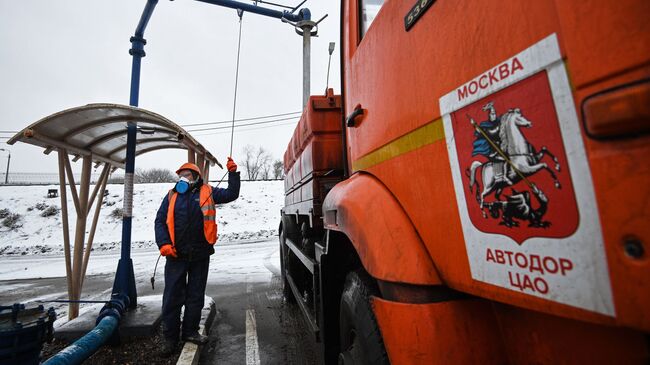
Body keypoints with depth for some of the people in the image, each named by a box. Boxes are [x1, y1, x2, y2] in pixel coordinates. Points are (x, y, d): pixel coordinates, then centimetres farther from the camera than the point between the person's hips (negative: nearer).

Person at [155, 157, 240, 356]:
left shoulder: (207, 192, 5)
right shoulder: (172, 195, 8)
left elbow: (231, 194, 2)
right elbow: (160, 221, 5)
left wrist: (233, 173, -6)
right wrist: (164, 244, -8)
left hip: (200, 254, 0)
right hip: (176, 255, 0)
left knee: (196, 295, 13)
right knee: (173, 296, 8)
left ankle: (190, 331, 30)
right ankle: (170, 337, 25)